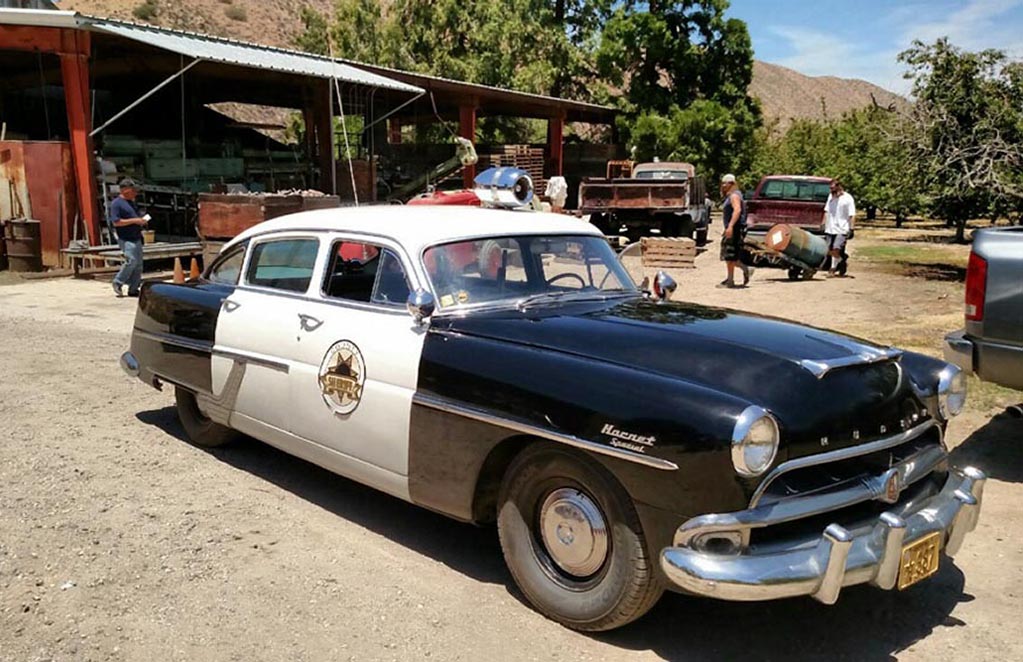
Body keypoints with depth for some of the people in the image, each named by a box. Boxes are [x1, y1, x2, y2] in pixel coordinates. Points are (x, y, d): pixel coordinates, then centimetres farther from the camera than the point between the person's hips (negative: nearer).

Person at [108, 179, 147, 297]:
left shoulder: (131, 202, 18)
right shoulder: (116, 203, -9)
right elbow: (116, 222, -18)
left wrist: (141, 221, 12)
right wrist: (134, 220, -19)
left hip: (136, 237, 9)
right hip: (126, 239, -9)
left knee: (138, 264, 6)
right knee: (131, 260, -19)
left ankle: (133, 289, 12)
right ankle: (118, 283, -2)